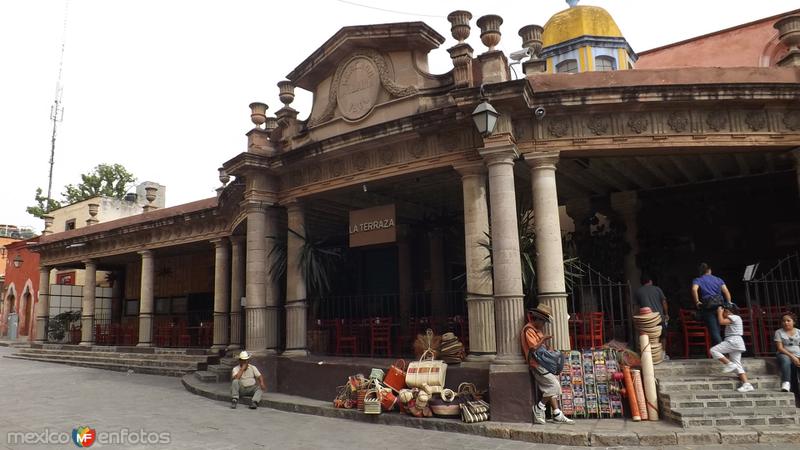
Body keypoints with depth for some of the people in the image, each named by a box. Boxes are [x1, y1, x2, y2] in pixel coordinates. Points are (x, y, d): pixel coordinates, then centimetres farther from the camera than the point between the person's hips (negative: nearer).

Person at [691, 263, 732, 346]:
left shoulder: (698, 280, 8)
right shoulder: (718, 279, 18)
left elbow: (694, 289, -14)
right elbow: (726, 292, 4)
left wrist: (697, 302, -9)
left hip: (708, 307, -4)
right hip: (720, 305, 4)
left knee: (714, 332, -6)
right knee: (717, 331, 15)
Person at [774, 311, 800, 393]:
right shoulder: (778, 332, 7)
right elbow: (780, 348, -2)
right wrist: (792, 356, -14)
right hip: (785, 355, -2)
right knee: (785, 360, -39)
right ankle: (786, 383, -48)